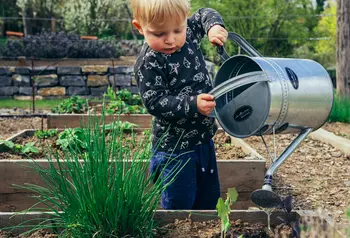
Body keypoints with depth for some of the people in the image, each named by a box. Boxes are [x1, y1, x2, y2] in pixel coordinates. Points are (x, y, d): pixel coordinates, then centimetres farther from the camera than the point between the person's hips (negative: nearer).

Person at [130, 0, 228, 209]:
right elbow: (155, 103, -23)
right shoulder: (149, 63, -21)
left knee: (209, 196, 21)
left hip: (203, 136, 7)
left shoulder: (189, 32, -2)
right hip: (175, 146, -7)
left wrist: (214, 26, -5)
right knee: (179, 202, 2)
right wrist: (193, 104, -33)